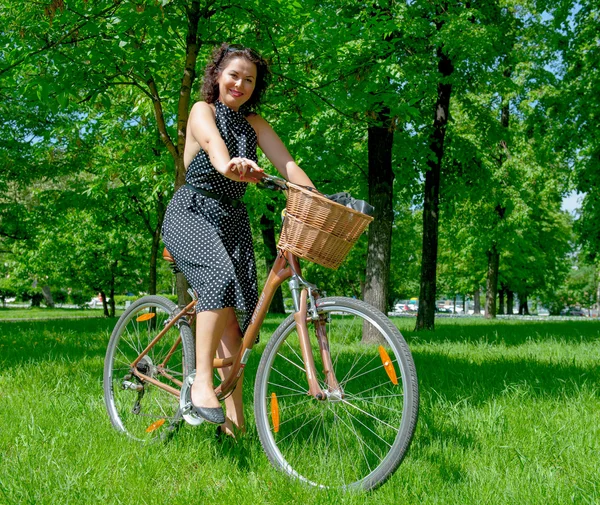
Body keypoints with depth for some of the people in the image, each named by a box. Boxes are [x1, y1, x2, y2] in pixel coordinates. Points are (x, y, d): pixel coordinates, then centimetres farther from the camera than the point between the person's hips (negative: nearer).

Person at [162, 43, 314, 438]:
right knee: (221, 275, -34)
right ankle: (202, 381, -34)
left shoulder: (255, 123, 15)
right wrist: (229, 165, -49)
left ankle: (234, 418, -5)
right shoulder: (203, 111, 1)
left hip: (232, 219, 5)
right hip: (192, 213, -4)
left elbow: (288, 165, 2)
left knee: (239, 309, -8)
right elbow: (213, 142, -24)